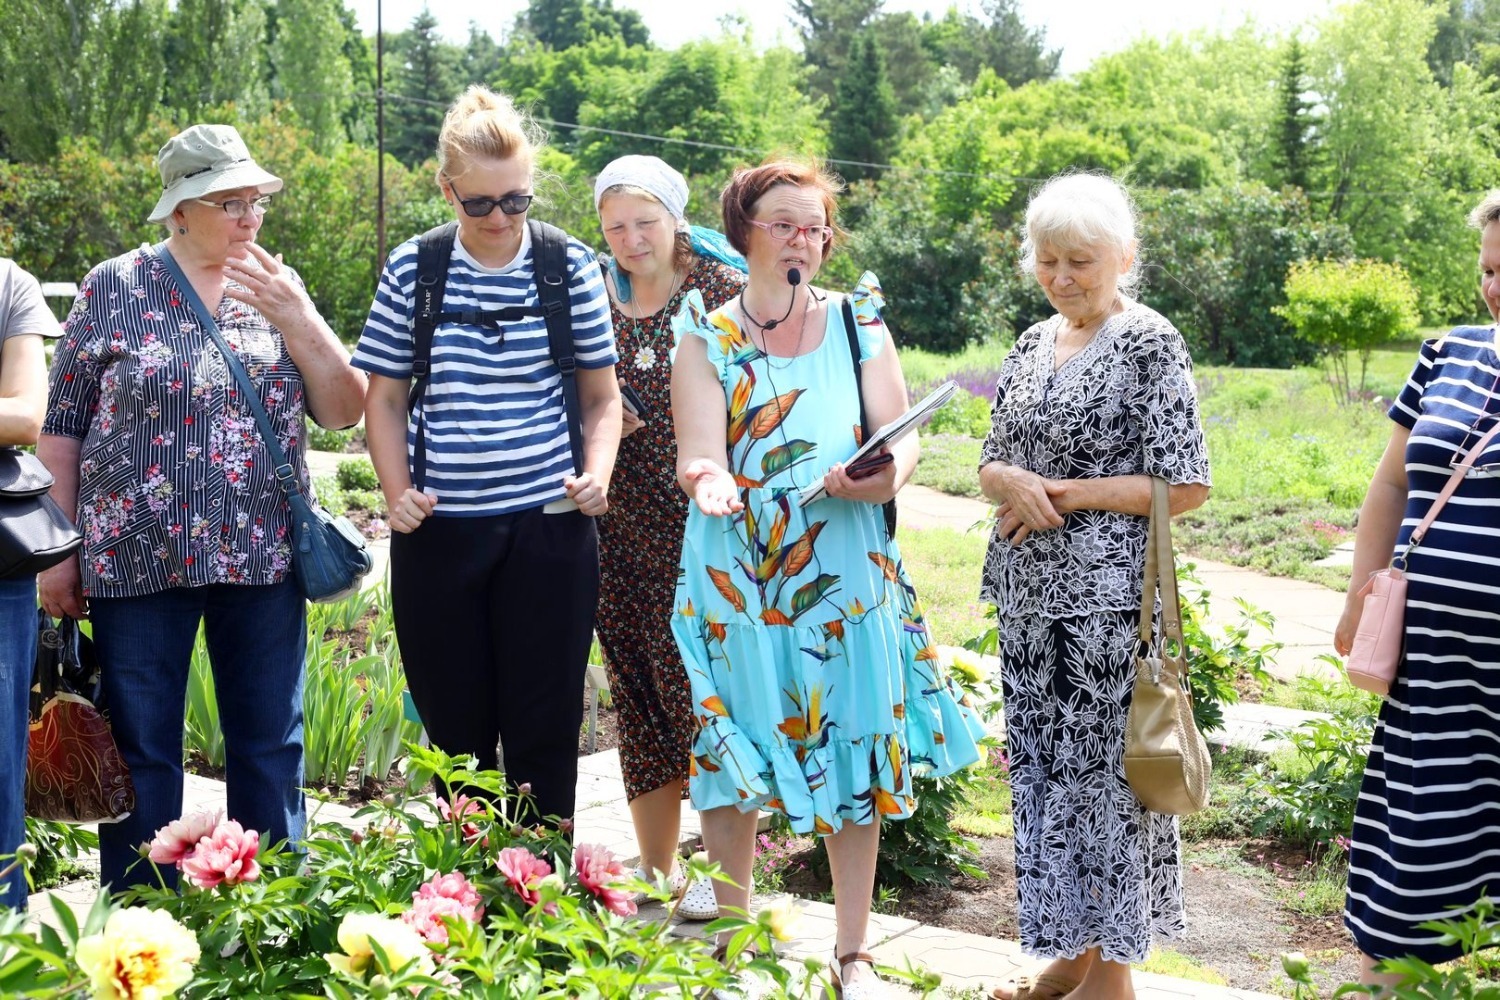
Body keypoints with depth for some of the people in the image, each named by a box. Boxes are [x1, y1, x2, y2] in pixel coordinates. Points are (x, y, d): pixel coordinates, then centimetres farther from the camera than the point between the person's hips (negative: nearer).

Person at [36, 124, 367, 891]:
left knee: (271, 749, 8)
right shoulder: (113, 289, 0)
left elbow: (345, 411, 2)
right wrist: (58, 552, -1)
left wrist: (297, 320, -12)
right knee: (140, 756, 5)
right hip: (138, 560, -2)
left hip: (263, 559, 2)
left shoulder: (278, 287, 7)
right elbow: (61, 430, 2)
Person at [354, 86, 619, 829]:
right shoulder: (411, 270, 1)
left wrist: (597, 471, -8)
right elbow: (384, 399, 8)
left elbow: (601, 395, 9)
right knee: (457, 732, 10)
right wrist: (397, 492, -6)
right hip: (438, 533, 1)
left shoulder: (570, 267, 1)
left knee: (544, 733, 4)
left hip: (547, 526, -1)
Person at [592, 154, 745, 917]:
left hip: (705, 525, -4)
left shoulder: (723, 291, -4)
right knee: (637, 691, 9)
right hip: (623, 531, 5)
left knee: (699, 685, -5)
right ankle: (654, 864, 22)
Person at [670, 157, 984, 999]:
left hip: (847, 574, 1)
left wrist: (886, 474, -21)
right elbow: (698, 453, -6)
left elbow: (901, 436, 2)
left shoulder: (858, 323, 7)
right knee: (733, 757, 2)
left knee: (855, 758, 3)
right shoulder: (707, 337, 4)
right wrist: (709, 481, -30)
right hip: (736, 577, -1)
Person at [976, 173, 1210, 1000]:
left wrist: (1071, 494, -14)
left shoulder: (1149, 343, -9)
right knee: (1043, 771, 12)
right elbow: (992, 462, 15)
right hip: (1031, 592, 7)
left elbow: (1186, 485, -12)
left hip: (1107, 595, -7)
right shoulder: (1033, 344, 11)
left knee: (1103, 774, 0)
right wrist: (1013, 480, -8)